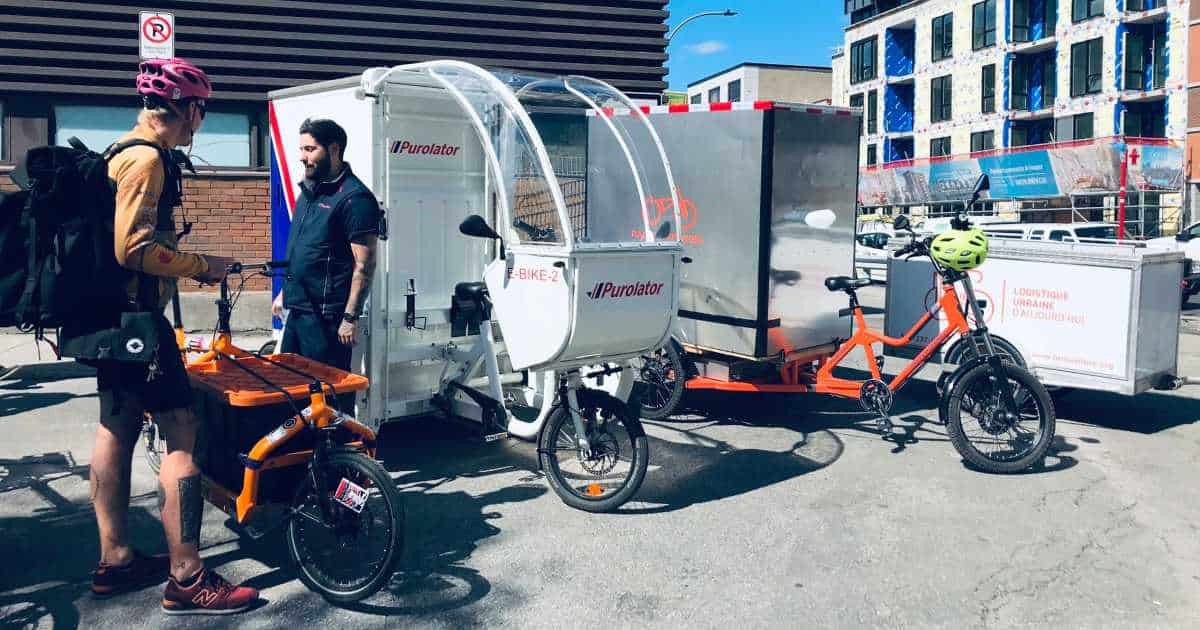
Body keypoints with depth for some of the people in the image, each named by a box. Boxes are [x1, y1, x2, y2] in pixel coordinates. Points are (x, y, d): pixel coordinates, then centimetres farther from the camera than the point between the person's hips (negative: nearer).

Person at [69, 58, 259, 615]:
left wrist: (190, 265, 15)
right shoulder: (147, 158, -16)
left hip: (114, 315, 11)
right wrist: (202, 266, -15)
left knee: (117, 430, 14)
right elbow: (134, 249, -23)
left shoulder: (126, 152, 16)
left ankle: (115, 559, 25)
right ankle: (186, 579, -7)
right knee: (182, 437, -10)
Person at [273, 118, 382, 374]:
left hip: (326, 314, -9)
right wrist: (284, 292, 22)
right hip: (296, 309, 9)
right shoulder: (308, 190, 13)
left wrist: (350, 318, -20)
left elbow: (364, 265, -18)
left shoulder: (355, 198, -14)